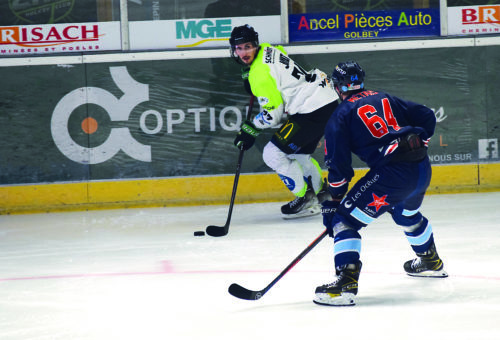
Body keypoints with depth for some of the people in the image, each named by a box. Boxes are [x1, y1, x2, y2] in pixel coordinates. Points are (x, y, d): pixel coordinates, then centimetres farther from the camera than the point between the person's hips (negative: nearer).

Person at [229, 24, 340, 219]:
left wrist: (250, 130, -3)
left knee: (273, 154, -4)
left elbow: (273, 114, -16)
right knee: (298, 154, 27)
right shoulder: (268, 50, 10)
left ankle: (306, 201, 3)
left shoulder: (260, 73, -18)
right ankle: (322, 193, 39)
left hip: (312, 111, -10)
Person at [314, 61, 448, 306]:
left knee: (344, 219, -2)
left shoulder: (341, 116, 6)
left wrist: (333, 202, 5)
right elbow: (427, 117, 18)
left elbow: (338, 164, -1)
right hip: (422, 169, 7)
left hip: (392, 173, -7)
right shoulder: (386, 99, 22)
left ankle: (346, 283, -18)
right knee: (407, 213, 37)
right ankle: (431, 262, 57)